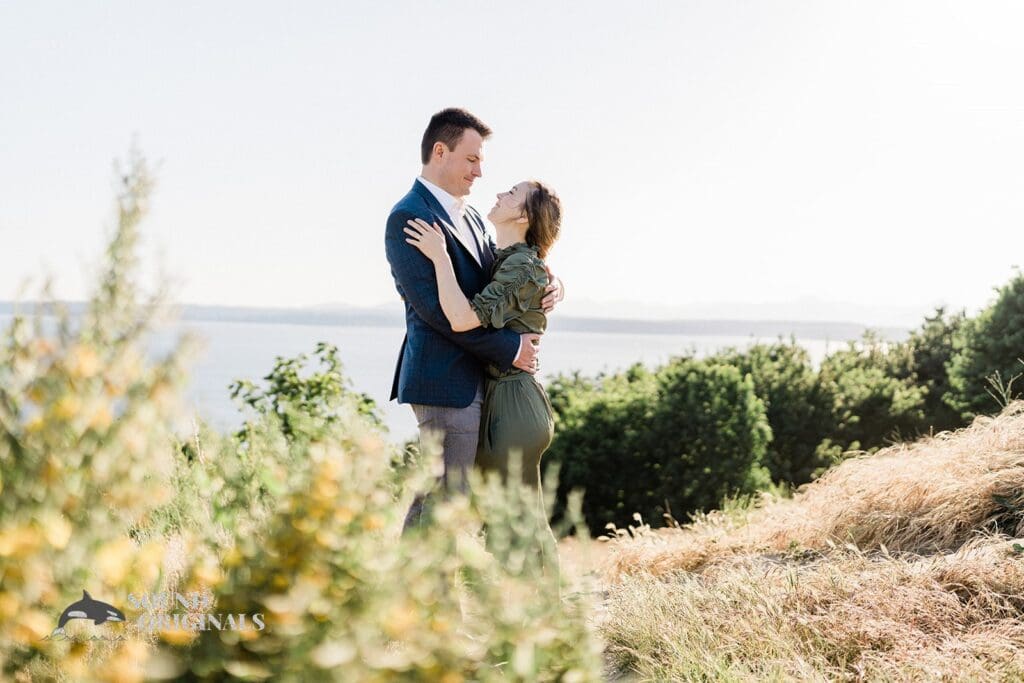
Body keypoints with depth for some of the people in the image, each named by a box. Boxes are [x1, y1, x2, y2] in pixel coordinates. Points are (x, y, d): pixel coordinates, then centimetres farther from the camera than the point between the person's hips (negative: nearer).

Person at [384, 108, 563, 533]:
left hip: (470, 381, 9)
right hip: (444, 380, -9)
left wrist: (547, 285, -2)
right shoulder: (408, 218, -12)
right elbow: (432, 306, -20)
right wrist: (509, 348, -17)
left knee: (431, 500, 14)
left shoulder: (470, 218, 18)